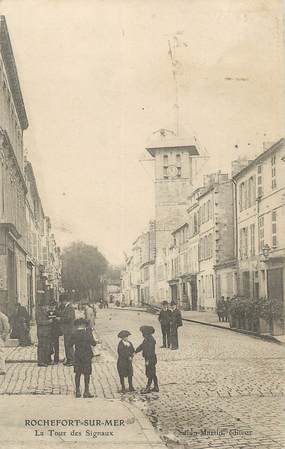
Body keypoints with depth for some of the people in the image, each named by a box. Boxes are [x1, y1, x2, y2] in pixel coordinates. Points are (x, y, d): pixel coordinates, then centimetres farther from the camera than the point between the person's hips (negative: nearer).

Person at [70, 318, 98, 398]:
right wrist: (96, 342, 12)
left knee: (78, 373, 12)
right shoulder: (88, 333, -12)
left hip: (77, 355, 2)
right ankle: (86, 391, 8)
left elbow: (70, 344, -2)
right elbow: (93, 343, -10)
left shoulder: (74, 334, -7)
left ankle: (77, 391, 13)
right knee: (87, 374, 7)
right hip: (87, 355, -2)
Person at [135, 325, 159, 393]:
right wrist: (135, 352, 23)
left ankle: (148, 388, 7)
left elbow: (150, 351, -24)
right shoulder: (146, 339, 8)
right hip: (148, 358, 10)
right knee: (153, 374, 16)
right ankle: (156, 387, 24)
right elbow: (141, 346, 21)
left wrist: (148, 360, -23)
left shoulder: (150, 340, -22)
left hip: (151, 359, -10)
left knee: (150, 374, 0)